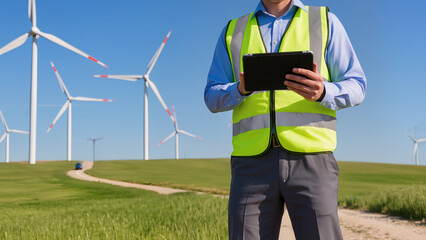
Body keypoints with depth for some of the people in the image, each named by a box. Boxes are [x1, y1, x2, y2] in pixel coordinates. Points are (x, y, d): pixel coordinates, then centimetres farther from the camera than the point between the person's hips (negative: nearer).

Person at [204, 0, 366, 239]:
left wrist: (323, 92, -14)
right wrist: (240, 90, -8)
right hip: (252, 160, 2)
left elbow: (356, 86, 9)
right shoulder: (233, 31, 19)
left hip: (310, 158, -1)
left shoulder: (325, 21, 15)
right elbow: (212, 97, 15)